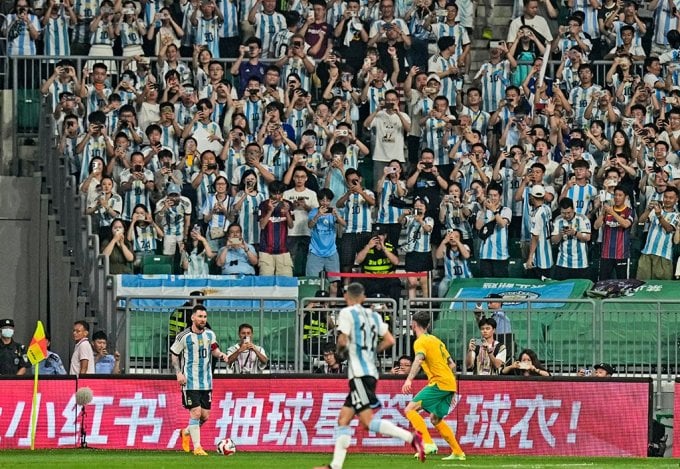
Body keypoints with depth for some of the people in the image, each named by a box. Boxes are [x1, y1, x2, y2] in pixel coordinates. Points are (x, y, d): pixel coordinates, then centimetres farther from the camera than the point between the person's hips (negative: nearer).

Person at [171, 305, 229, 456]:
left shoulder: (209, 334, 5)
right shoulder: (184, 336, -8)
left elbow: (214, 349, 17)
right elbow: (174, 355, 1)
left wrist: (220, 354, -6)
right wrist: (178, 373, -10)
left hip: (206, 381, 5)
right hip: (190, 381, -5)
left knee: (205, 416, 7)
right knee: (196, 413, -11)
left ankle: (186, 433, 34)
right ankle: (197, 448, -4)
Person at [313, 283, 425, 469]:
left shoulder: (347, 313, -4)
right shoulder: (373, 315, 15)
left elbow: (342, 342, -13)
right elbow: (390, 340, 11)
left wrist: (340, 349, 9)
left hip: (359, 374, -8)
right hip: (371, 372, 8)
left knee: (368, 421, -14)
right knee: (343, 420, 10)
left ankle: (410, 437, -26)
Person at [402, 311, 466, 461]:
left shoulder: (421, 342, -4)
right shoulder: (435, 340, 22)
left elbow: (419, 360, -26)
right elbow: (452, 365, 25)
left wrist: (409, 379, -38)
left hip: (439, 384, -9)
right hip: (450, 383, 9)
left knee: (410, 409, -13)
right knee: (435, 419, 22)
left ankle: (428, 443, -24)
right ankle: (458, 453, 24)